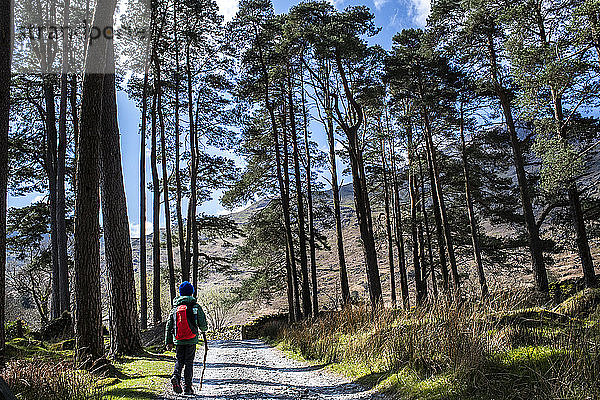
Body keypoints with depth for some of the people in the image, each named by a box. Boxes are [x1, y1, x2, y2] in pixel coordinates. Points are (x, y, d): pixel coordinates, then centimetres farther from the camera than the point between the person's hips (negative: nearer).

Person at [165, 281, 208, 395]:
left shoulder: (175, 308, 6)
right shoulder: (195, 307, -4)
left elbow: (168, 326, 8)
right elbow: (202, 324, -2)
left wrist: (168, 342, 14)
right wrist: (203, 330, 22)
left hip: (178, 341, 3)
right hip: (191, 340, -2)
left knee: (179, 361, 17)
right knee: (189, 362, 6)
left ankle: (176, 376, -10)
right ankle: (187, 387, 6)